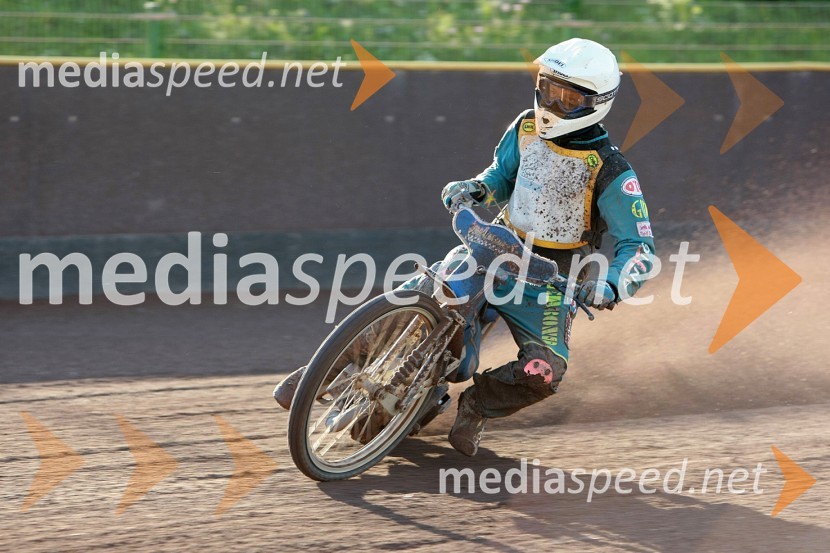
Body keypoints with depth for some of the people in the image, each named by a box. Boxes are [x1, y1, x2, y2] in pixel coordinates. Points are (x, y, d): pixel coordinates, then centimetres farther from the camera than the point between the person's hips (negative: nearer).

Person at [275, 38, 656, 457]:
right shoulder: (527, 129, -1)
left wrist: (612, 286, -38)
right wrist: (477, 187, -4)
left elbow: (639, 245, -18)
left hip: (548, 281, -4)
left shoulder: (611, 173, -18)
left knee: (544, 372, -27)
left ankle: (478, 402, 2)